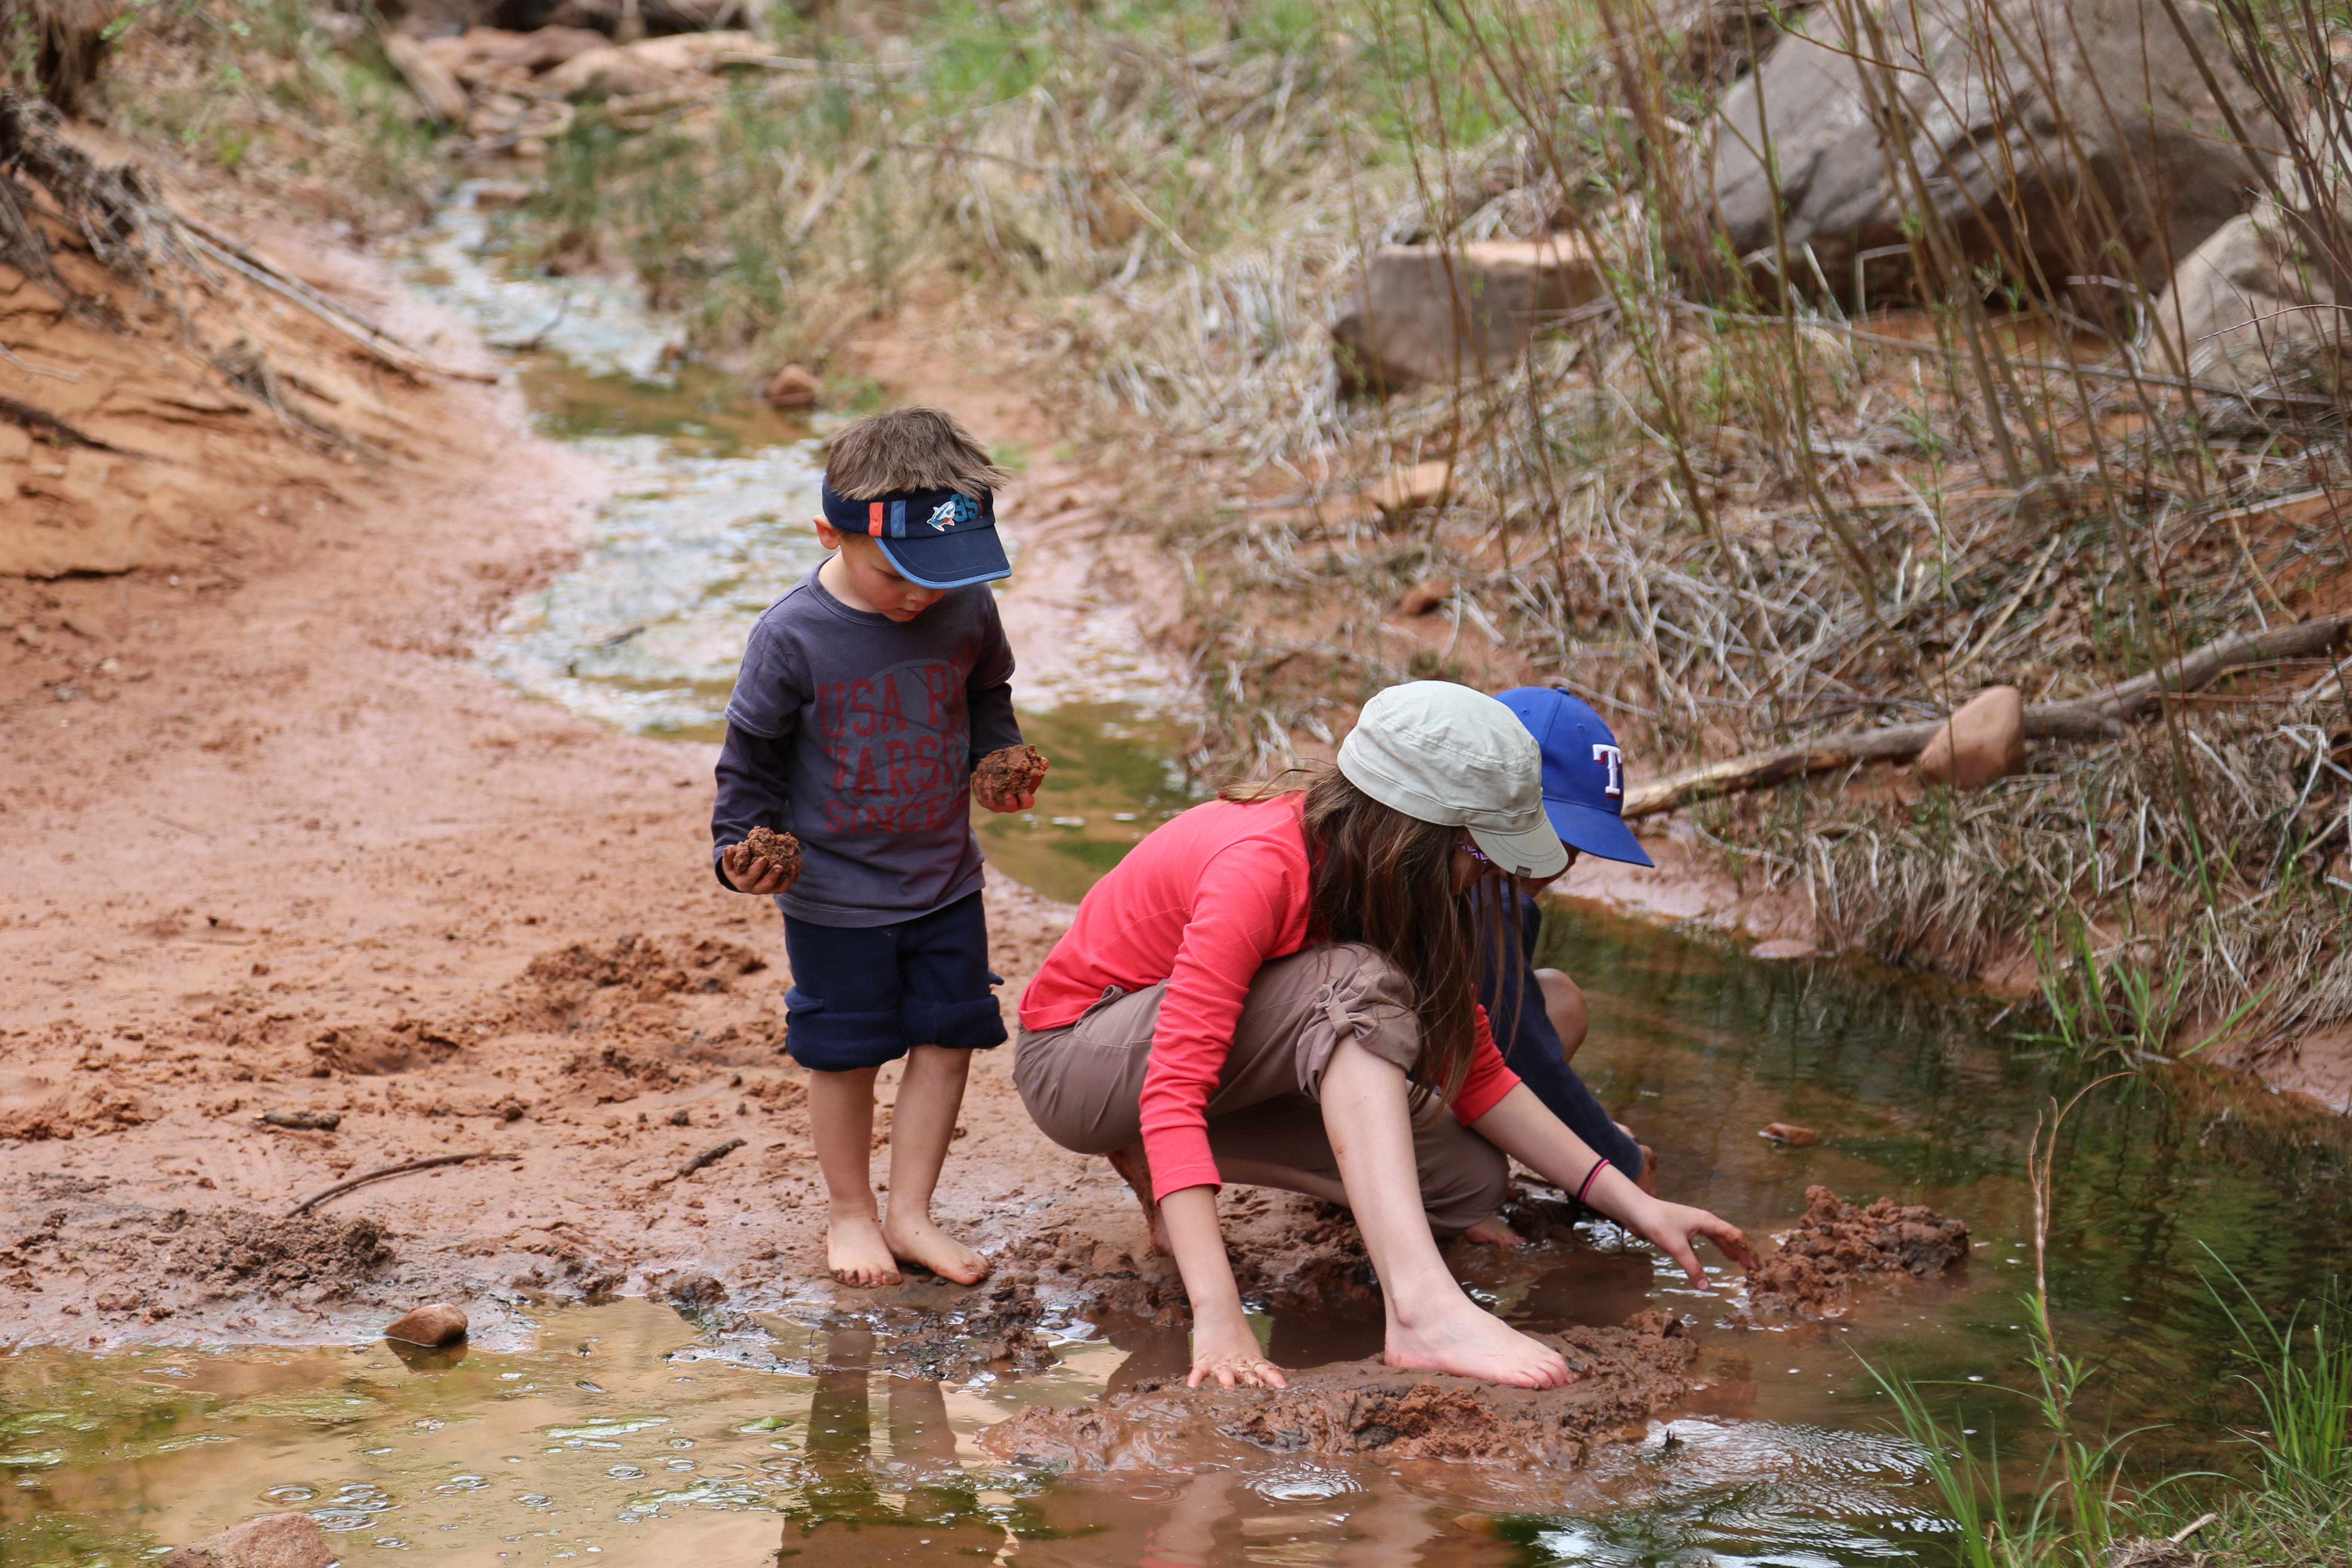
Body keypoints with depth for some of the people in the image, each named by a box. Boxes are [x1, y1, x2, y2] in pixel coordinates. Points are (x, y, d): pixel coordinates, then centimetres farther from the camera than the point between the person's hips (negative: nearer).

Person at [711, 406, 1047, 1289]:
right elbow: (751, 754, -8)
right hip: (833, 895, -4)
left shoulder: (966, 610, -8)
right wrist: (741, 847, -17)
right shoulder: (793, 637, -19)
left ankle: (910, 1214, 20)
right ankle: (850, 1213, 26)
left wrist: (998, 761, -6)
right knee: (847, 1052, 8)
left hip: (945, 880, 4)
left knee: (948, 1035, 7)